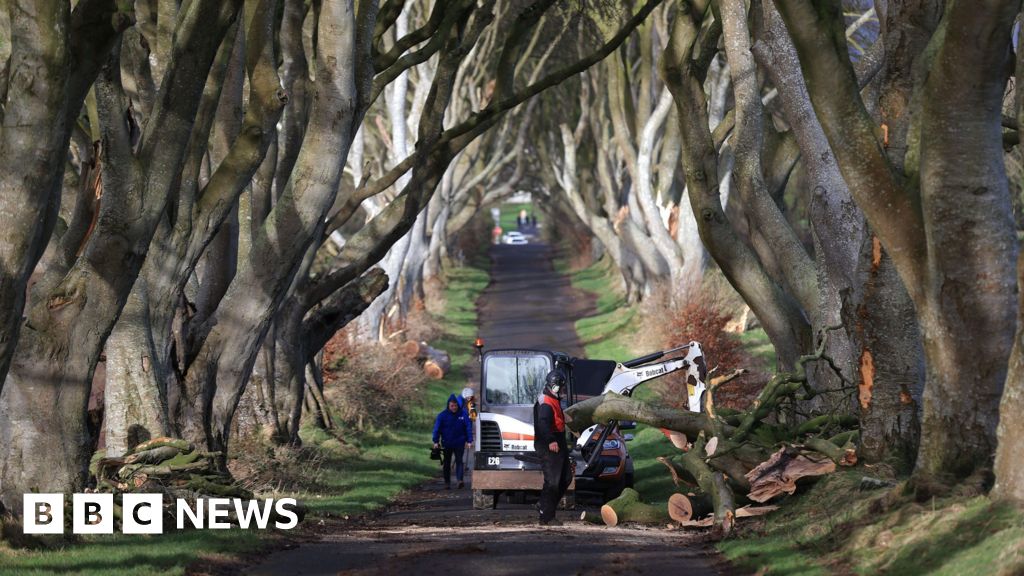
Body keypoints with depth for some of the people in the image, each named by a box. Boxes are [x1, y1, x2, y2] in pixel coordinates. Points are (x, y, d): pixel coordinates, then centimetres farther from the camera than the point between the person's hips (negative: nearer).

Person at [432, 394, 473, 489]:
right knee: (446, 463, 8)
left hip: (459, 443, -1)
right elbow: (437, 428, -3)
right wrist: (435, 442, -9)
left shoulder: (463, 414, -4)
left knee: (459, 461, -10)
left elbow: (468, 427, 0)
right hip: (446, 444, 1)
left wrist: (469, 441, -4)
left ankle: (460, 480, -15)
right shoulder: (442, 415, -4)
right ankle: (447, 483, 15)